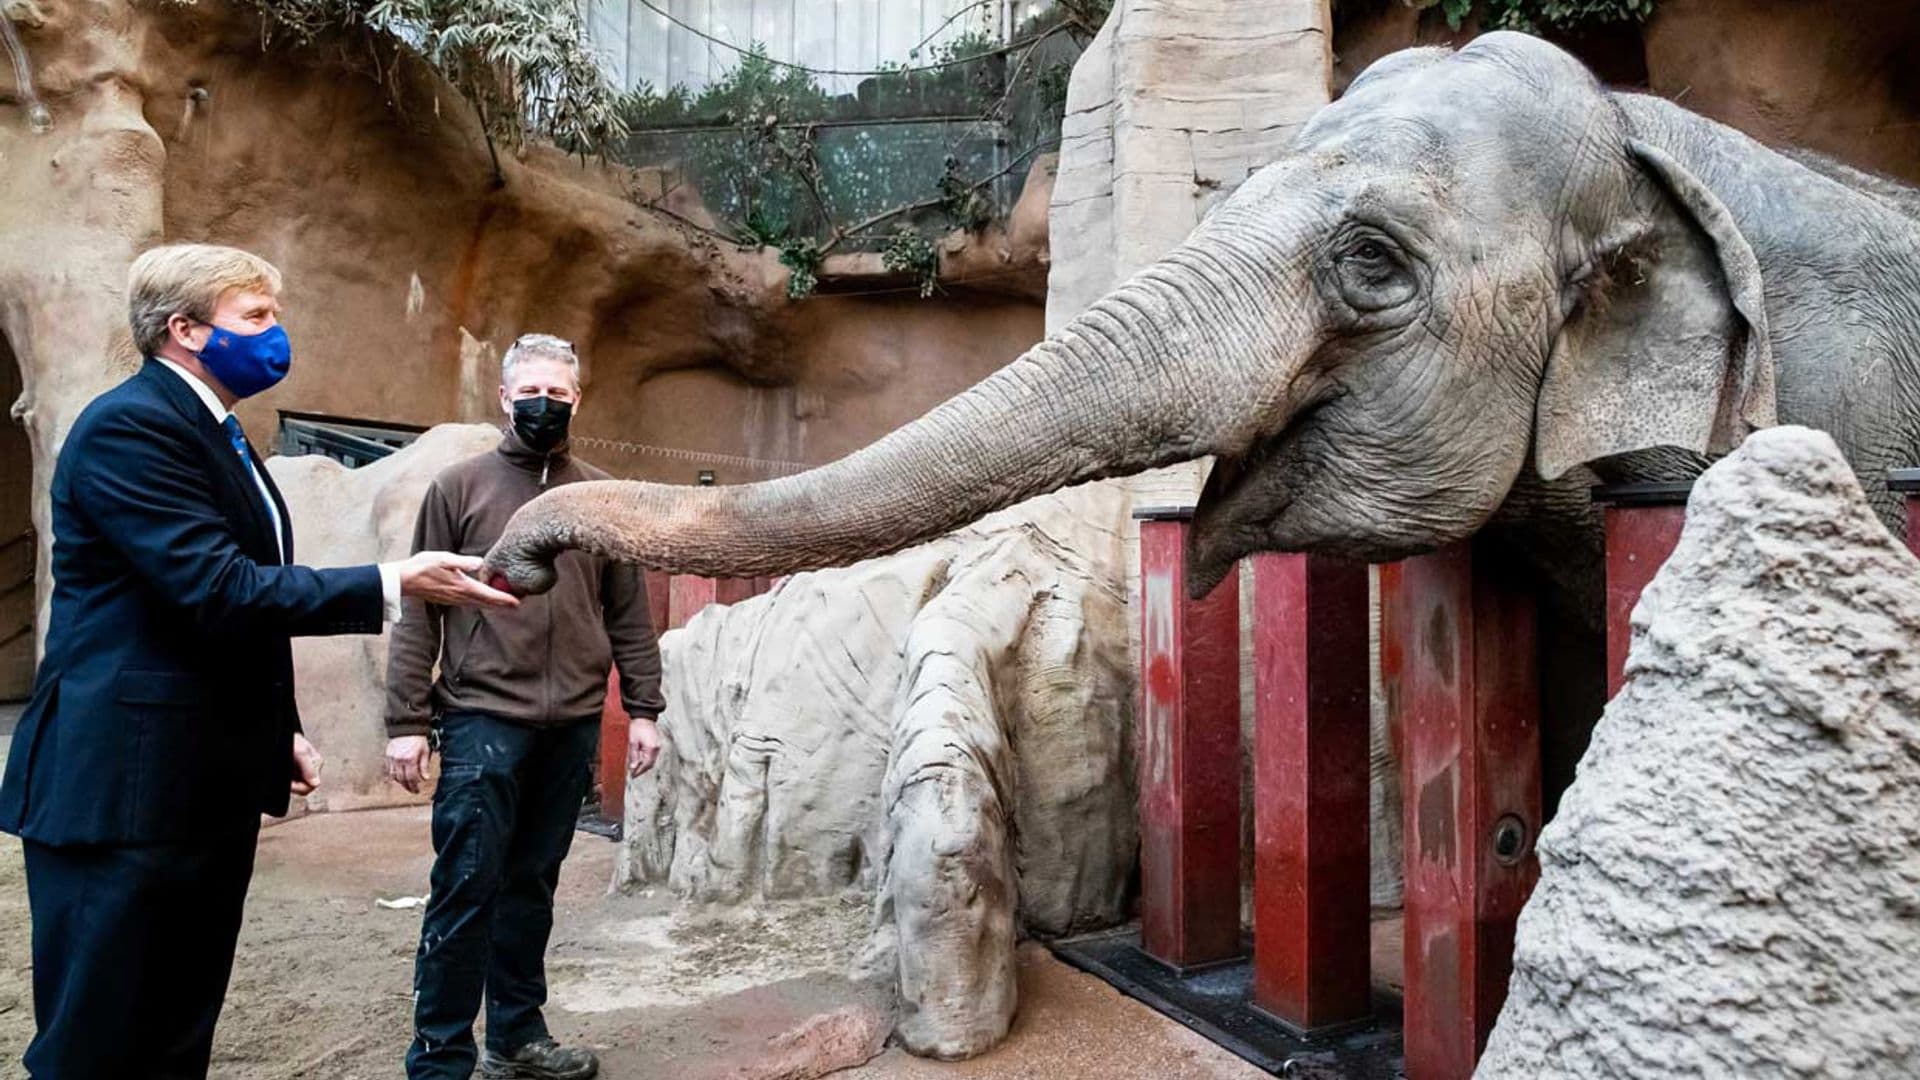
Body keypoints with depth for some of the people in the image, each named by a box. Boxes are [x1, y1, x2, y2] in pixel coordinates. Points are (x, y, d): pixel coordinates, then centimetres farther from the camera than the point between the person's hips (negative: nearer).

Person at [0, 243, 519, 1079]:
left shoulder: (216, 434, 16)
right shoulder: (130, 424, -14)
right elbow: (216, 590, -24)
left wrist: (277, 727, 18)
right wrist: (392, 586, -24)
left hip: (206, 778, 10)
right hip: (127, 779, -10)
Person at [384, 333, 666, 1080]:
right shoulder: (458, 488, 2)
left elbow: (629, 616, 10)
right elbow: (419, 611, -1)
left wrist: (643, 709, 5)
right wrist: (406, 719, -6)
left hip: (572, 727, 3)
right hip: (482, 720, -3)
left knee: (532, 886, 13)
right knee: (466, 890, -2)